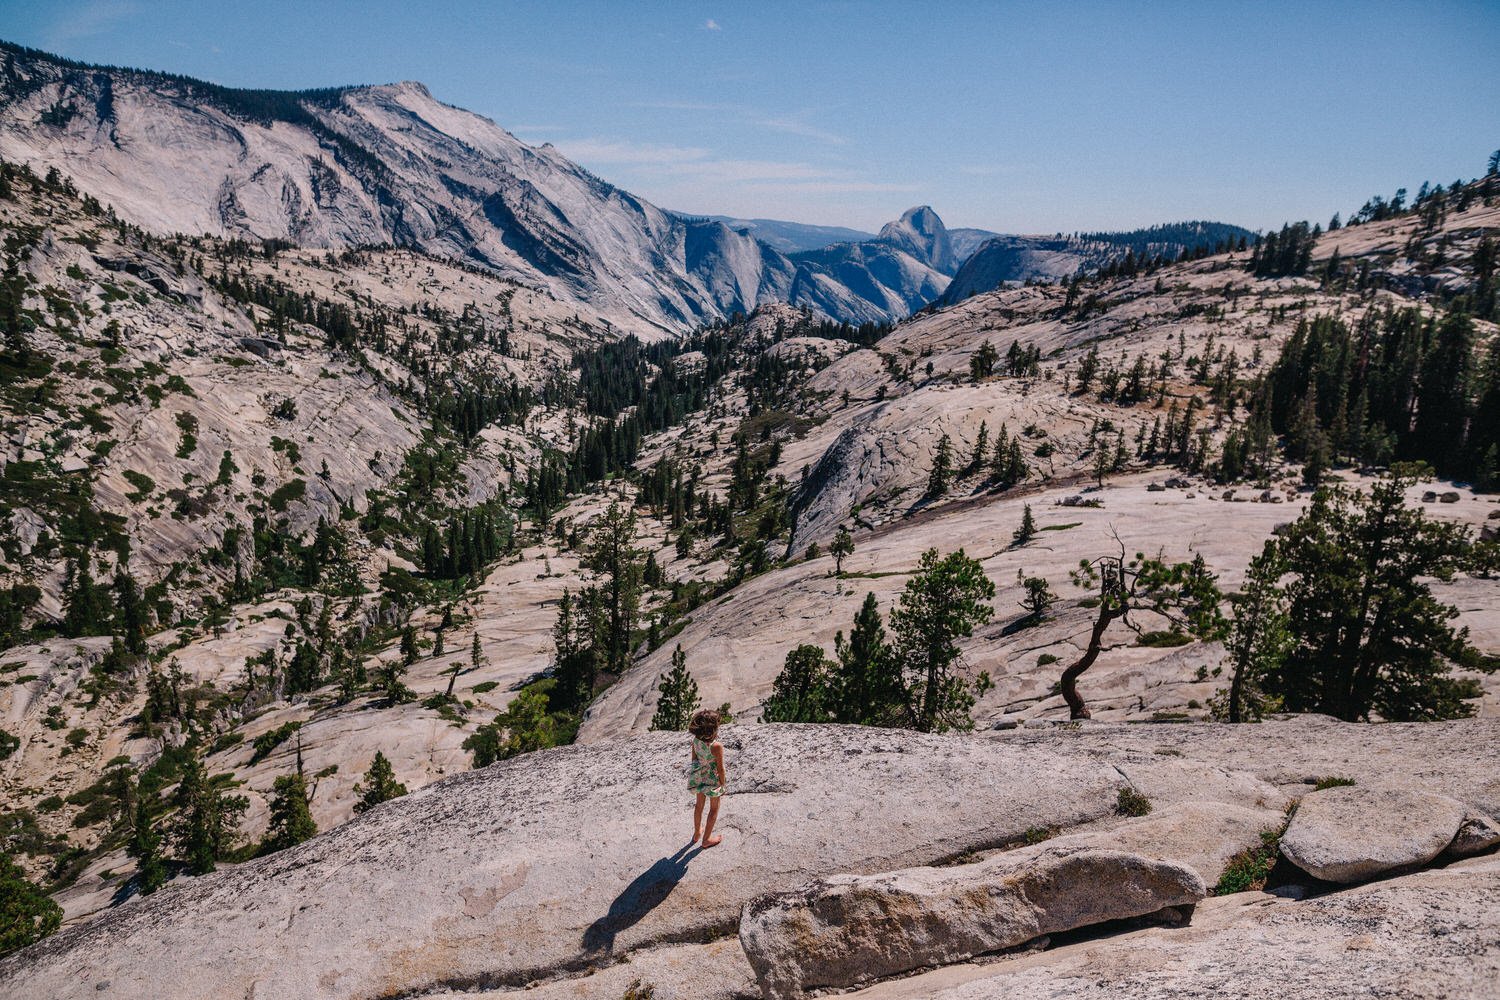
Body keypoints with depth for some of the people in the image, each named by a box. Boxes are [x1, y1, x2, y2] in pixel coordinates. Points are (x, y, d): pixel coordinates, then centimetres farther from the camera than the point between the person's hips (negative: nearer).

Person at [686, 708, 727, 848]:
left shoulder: (695, 740, -18)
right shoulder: (716, 746, -34)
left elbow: (694, 758, -1)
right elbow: (720, 769, -22)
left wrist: (696, 774, 16)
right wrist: (723, 785, -5)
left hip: (699, 777, 5)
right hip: (713, 780, -5)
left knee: (699, 805, 28)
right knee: (714, 809, 21)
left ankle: (696, 833, 49)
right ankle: (707, 839, 37)